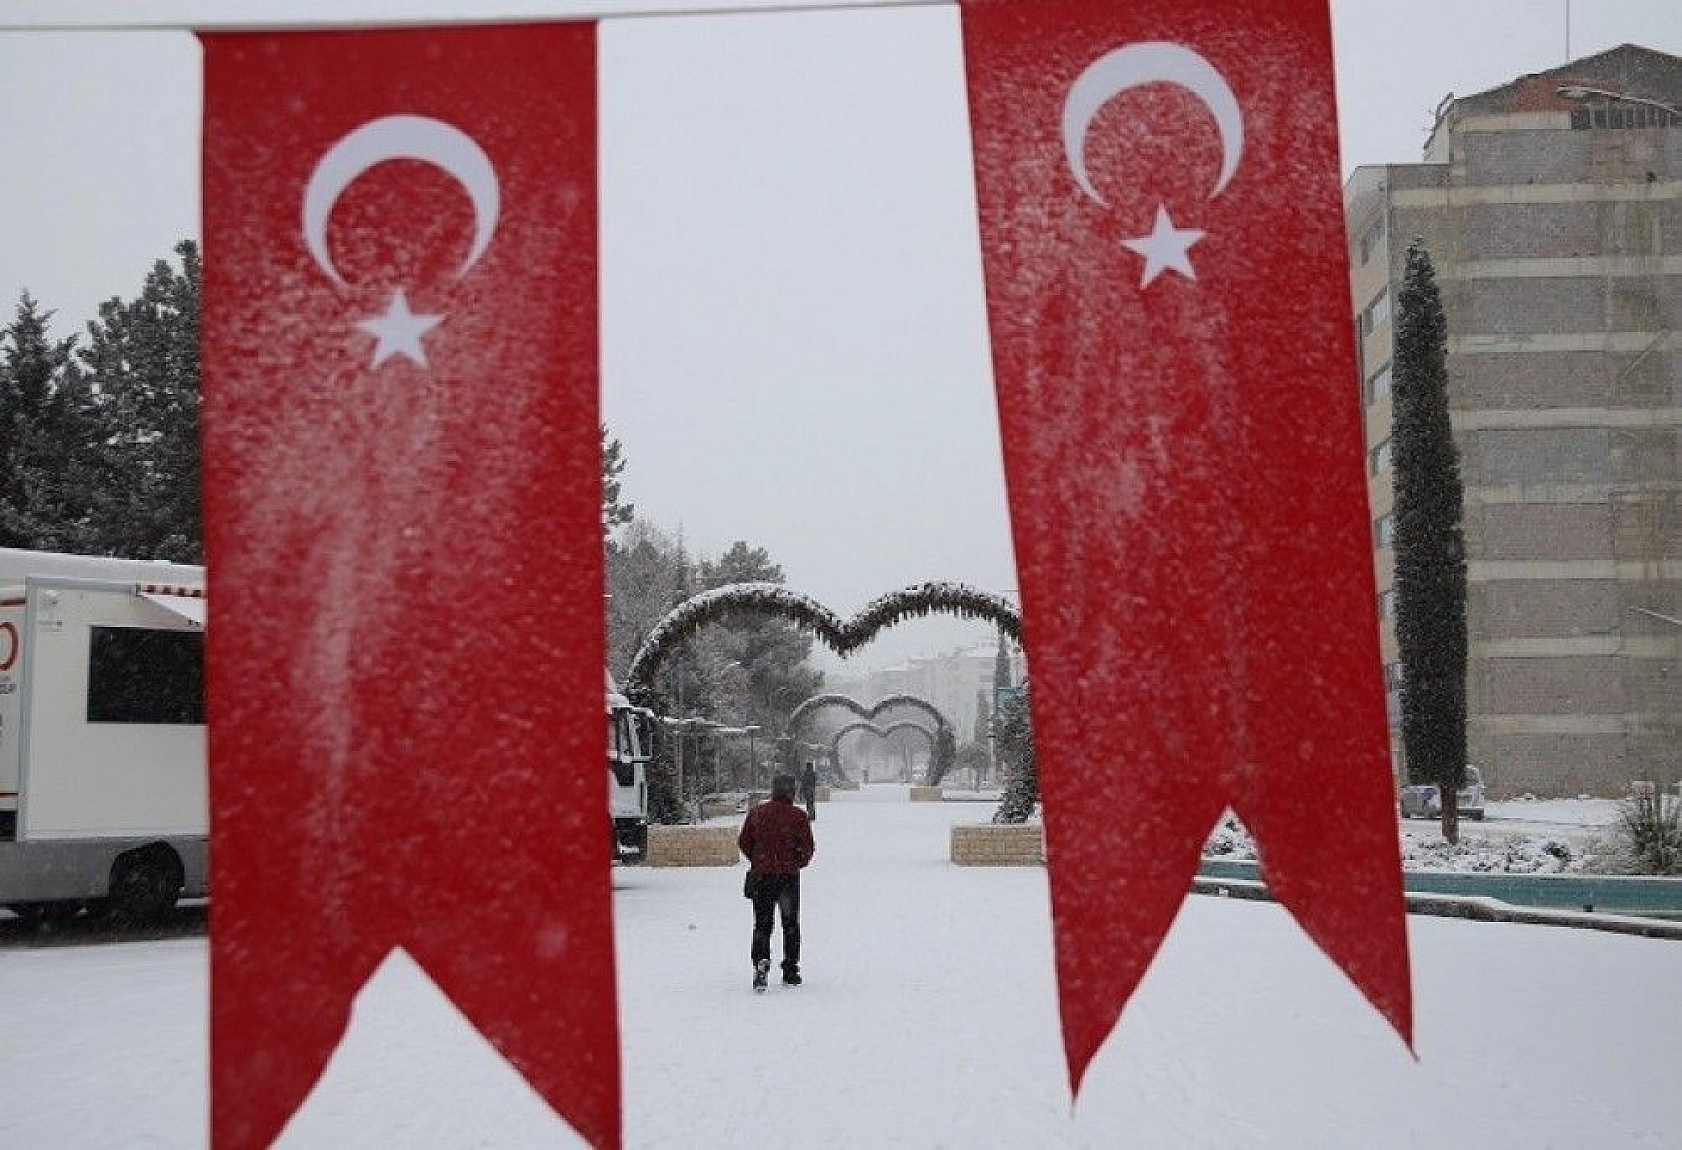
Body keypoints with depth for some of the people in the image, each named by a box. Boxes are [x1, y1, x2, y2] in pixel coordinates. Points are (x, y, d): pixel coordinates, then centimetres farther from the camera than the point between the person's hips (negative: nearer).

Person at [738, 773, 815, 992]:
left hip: (761, 875, 1)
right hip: (789, 875, -1)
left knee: (762, 924, 6)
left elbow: (743, 842, 5)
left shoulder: (756, 813, 2)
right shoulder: (798, 816, -5)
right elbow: (808, 848, -7)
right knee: (791, 924, 13)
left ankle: (761, 961, -17)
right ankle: (790, 971, 16)